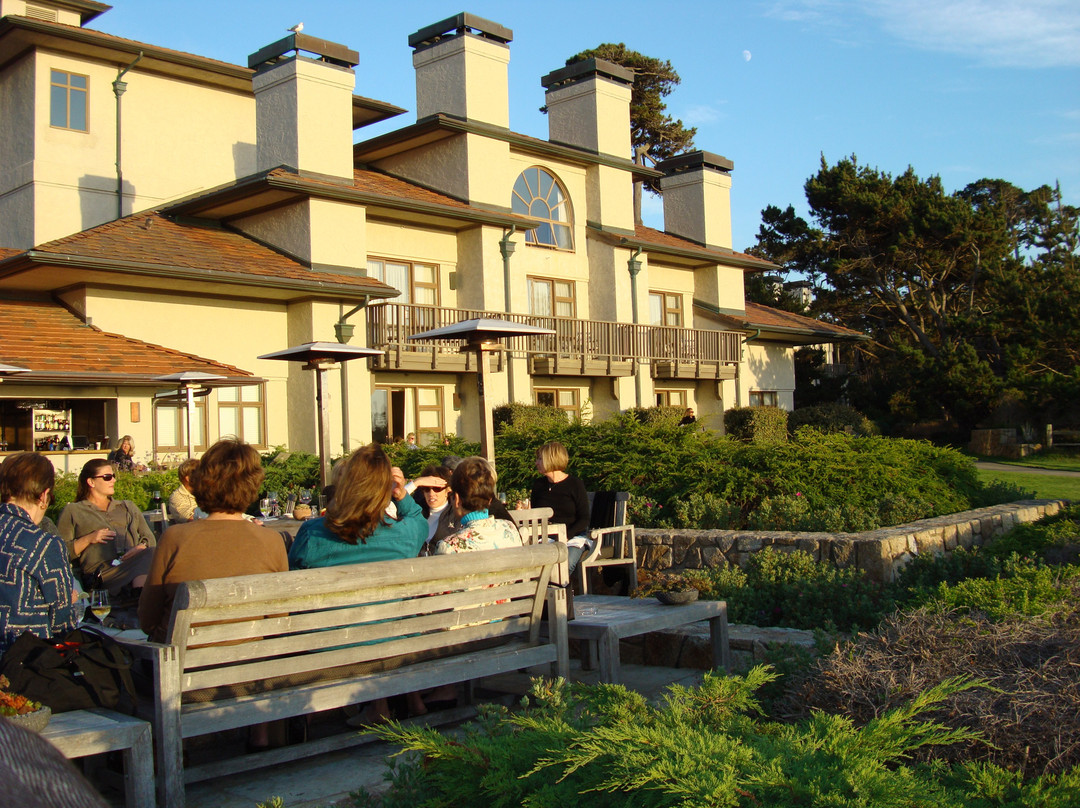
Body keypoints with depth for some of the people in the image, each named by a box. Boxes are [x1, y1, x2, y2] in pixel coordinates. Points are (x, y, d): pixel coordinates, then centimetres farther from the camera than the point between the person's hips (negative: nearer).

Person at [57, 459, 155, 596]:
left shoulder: (128, 507, 34)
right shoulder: (73, 511, 23)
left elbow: (150, 539, 22)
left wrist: (140, 548, -1)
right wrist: (88, 539, -2)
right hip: (102, 570, -4)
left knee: (150, 555, -37)